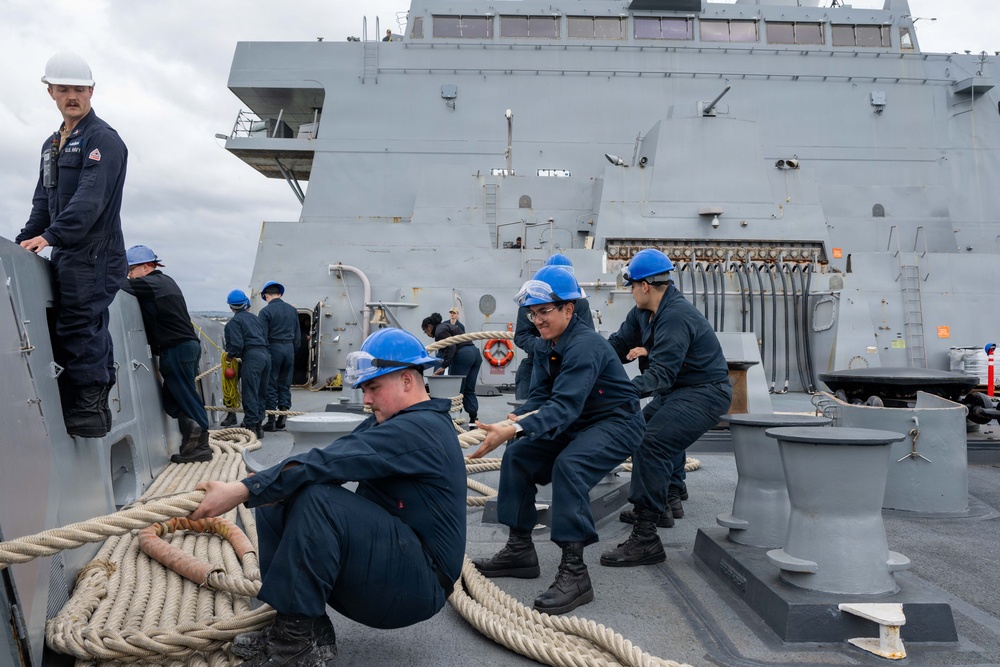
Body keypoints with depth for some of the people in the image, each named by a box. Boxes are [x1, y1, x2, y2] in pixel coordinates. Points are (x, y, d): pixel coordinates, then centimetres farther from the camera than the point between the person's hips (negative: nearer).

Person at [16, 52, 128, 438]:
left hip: (94, 254, -8)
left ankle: (90, 410, -5)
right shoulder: (52, 145, 22)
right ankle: (86, 409, 16)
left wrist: (50, 235, -26)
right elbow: (43, 202, 24)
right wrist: (23, 242, 13)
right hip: (66, 256, 8)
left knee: (79, 327, -11)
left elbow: (90, 199, -19)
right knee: (90, 333, 10)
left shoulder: (103, 139, -6)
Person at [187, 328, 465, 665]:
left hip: (418, 583, -10)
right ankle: (312, 634, 1)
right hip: (385, 552, 10)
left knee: (316, 500, -30)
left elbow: (329, 463, -29)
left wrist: (243, 491, -29)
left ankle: (295, 638, -14)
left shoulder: (419, 429, -20)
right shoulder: (391, 422, 13)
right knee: (274, 506, 1)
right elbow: (334, 460, 2)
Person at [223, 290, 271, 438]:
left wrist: (230, 354, 4)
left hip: (251, 357, -7)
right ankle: (258, 425, 18)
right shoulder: (254, 317, 20)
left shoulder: (234, 321, -3)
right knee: (260, 393, 13)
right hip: (265, 355, 8)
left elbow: (237, 344, -14)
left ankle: (251, 425, -6)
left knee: (250, 394, -5)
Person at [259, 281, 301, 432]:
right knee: (285, 384, 10)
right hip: (289, 348, 5)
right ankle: (282, 420, 11)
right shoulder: (292, 310, 10)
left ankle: (271, 421, 3)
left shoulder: (266, 311, -8)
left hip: (273, 348, -5)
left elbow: (262, 336, -11)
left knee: (270, 385, 2)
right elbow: (298, 336, 12)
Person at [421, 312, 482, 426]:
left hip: (463, 355, -10)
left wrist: (443, 366, -17)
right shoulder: (446, 326, 26)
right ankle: (474, 418, 3)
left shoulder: (439, 331, -3)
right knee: (469, 390, 10)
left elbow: (451, 347, -16)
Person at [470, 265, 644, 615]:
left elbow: (565, 405, -38)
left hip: (617, 423, -9)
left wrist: (514, 430, -49)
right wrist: (512, 419, -22)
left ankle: (574, 571, -27)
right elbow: (540, 397, -2)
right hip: (579, 424, 10)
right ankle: (519, 549, 11)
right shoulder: (545, 346, 0)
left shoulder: (585, 346, -27)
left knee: (569, 465, -34)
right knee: (517, 456, 2)